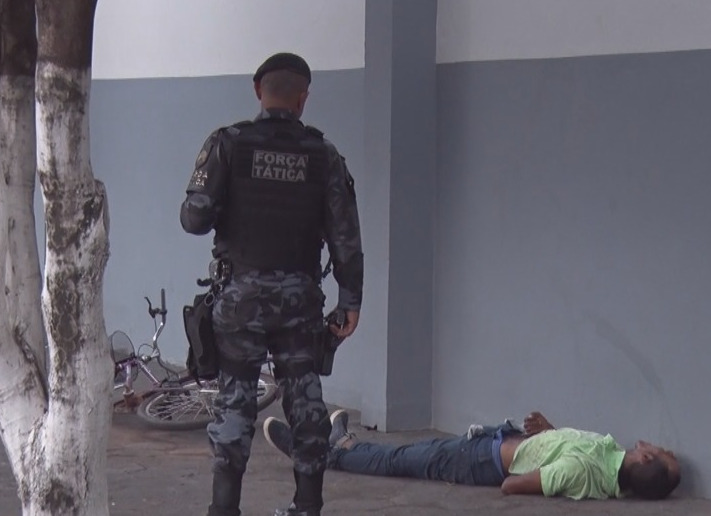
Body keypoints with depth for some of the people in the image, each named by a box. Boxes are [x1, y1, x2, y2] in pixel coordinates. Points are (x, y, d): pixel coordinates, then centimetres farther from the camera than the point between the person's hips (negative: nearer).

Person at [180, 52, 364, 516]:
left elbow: (195, 219, -11)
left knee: (236, 399, 5)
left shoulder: (228, 144, -7)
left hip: (243, 292, -1)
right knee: (305, 398, 11)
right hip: (300, 295, 2)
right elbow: (345, 236, -2)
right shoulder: (323, 155, -2)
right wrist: (351, 300, 4)